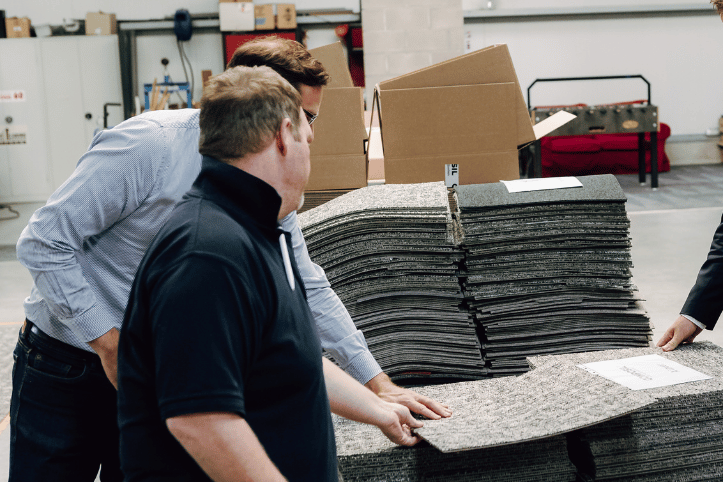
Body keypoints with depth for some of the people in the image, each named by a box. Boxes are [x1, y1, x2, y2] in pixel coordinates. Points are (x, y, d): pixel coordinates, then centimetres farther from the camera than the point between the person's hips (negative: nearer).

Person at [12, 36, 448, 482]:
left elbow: (308, 288, 6)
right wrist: (108, 342, -20)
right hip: (64, 370, -5)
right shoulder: (147, 144, -23)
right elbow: (44, 243, -19)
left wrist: (378, 385, 5)